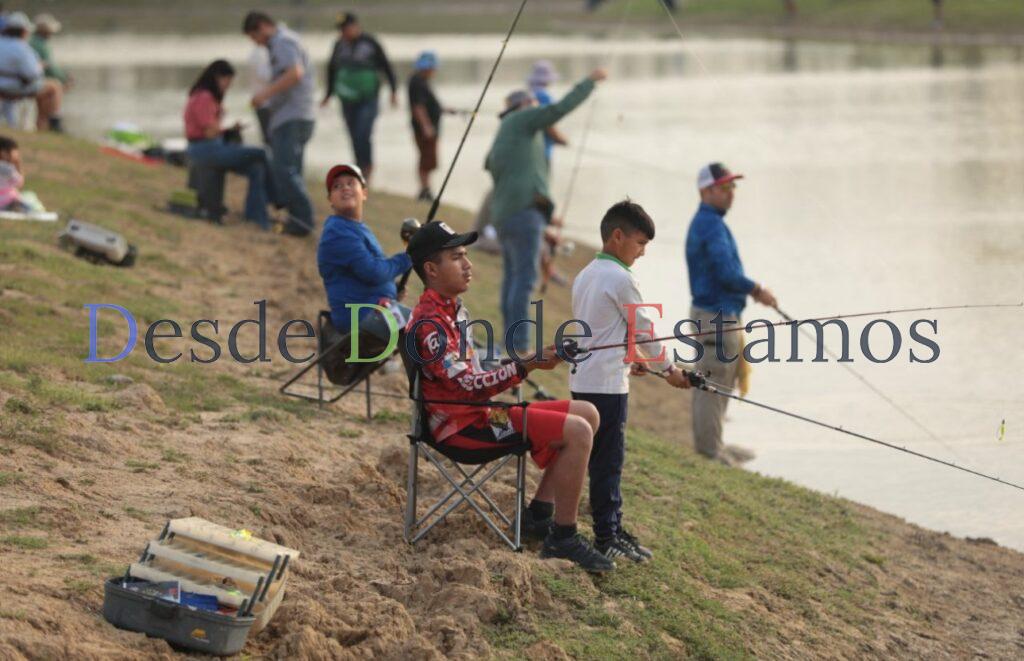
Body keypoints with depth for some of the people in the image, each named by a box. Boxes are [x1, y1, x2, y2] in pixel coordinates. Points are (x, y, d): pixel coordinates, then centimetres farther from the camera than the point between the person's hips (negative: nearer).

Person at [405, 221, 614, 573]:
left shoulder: (453, 307, 14)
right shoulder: (429, 324, -19)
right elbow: (466, 386, -25)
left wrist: (530, 361, 10)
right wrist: (526, 367, -29)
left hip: (481, 411, 10)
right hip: (464, 424, -10)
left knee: (586, 414, 9)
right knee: (577, 432, -19)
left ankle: (539, 514, 10)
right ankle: (563, 538, -13)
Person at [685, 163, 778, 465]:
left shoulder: (705, 222, 16)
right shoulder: (711, 225, -17)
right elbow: (726, 273, -24)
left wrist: (752, 289, 12)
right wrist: (757, 290, -11)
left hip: (720, 312, 11)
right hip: (716, 314, -11)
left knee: (715, 382, 18)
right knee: (714, 381, -5)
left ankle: (710, 443, 25)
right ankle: (709, 448, -1)